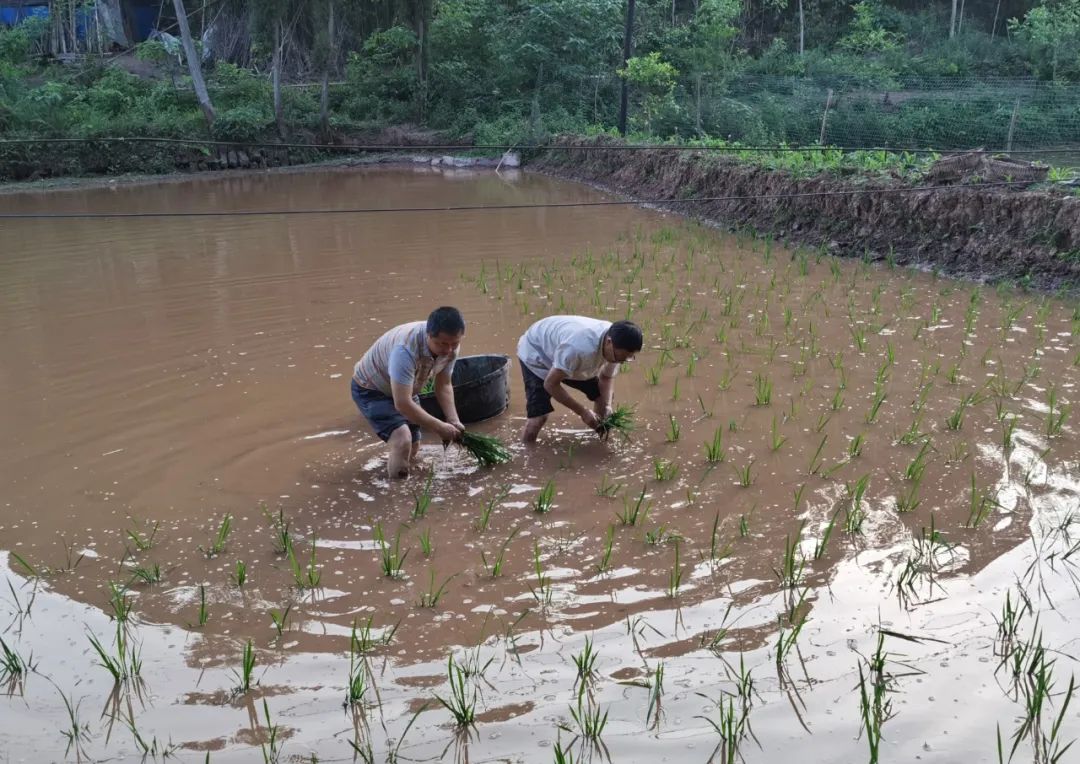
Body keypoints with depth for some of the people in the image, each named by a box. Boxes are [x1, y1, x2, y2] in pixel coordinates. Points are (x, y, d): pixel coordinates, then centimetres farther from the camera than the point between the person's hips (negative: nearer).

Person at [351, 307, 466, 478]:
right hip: (370, 390, -7)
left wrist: (454, 422, -19)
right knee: (403, 440, -27)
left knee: (413, 450, 15)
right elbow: (402, 403, -40)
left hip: (404, 390, 7)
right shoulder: (406, 348, -41)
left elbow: (444, 386, -5)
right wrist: (439, 427, -34)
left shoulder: (449, 344, -19)